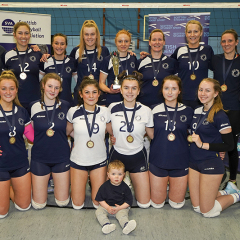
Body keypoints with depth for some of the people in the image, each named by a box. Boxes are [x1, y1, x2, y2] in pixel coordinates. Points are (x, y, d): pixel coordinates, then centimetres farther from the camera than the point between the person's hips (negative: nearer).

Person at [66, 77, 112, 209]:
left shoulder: (104, 112, -5)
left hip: (99, 160, 1)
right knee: (77, 205, 7)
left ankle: (93, 181, 35)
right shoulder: (73, 112, -8)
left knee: (98, 203, 6)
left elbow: (113, 133, 8)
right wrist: (80, 136, 2)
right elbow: (68, 131, 10)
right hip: (78, 160, 0)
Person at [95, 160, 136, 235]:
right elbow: (100, 199, 0)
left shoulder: (125, 187, -5)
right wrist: (108, 207, -14)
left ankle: (126, 226, -54)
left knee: (122, 214, -30)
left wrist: (120, 208, -15)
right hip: (106, 206, 2)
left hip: (121, 207, -2)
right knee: (99, 212, -22)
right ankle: (106, 225, -41)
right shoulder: (105, 186, -3)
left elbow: (129, 201, -2)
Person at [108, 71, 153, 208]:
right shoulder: (112, 108, -6)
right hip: (117, 155, 0)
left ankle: (132, 180, 30)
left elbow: (153, 135, 4)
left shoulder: (146, 111, -7)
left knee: (144, 204, 3)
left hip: (138, 157, 0)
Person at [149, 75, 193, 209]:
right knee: (157, 203, 10)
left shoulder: (188, 111, -2)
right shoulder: (154, 111, -2)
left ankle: (171, 183, 38)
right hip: (158, 161, 0)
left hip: (180, 162, 0)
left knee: (177, 204, 12)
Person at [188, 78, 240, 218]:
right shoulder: (197, 112, 8)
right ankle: (227, 192, 32)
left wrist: (203, 145, -19)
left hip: (211, 164, -7)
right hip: (194, 162, 7)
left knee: (207, 211, 2)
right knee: (197, 207, 13)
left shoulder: (219, 116, -15)